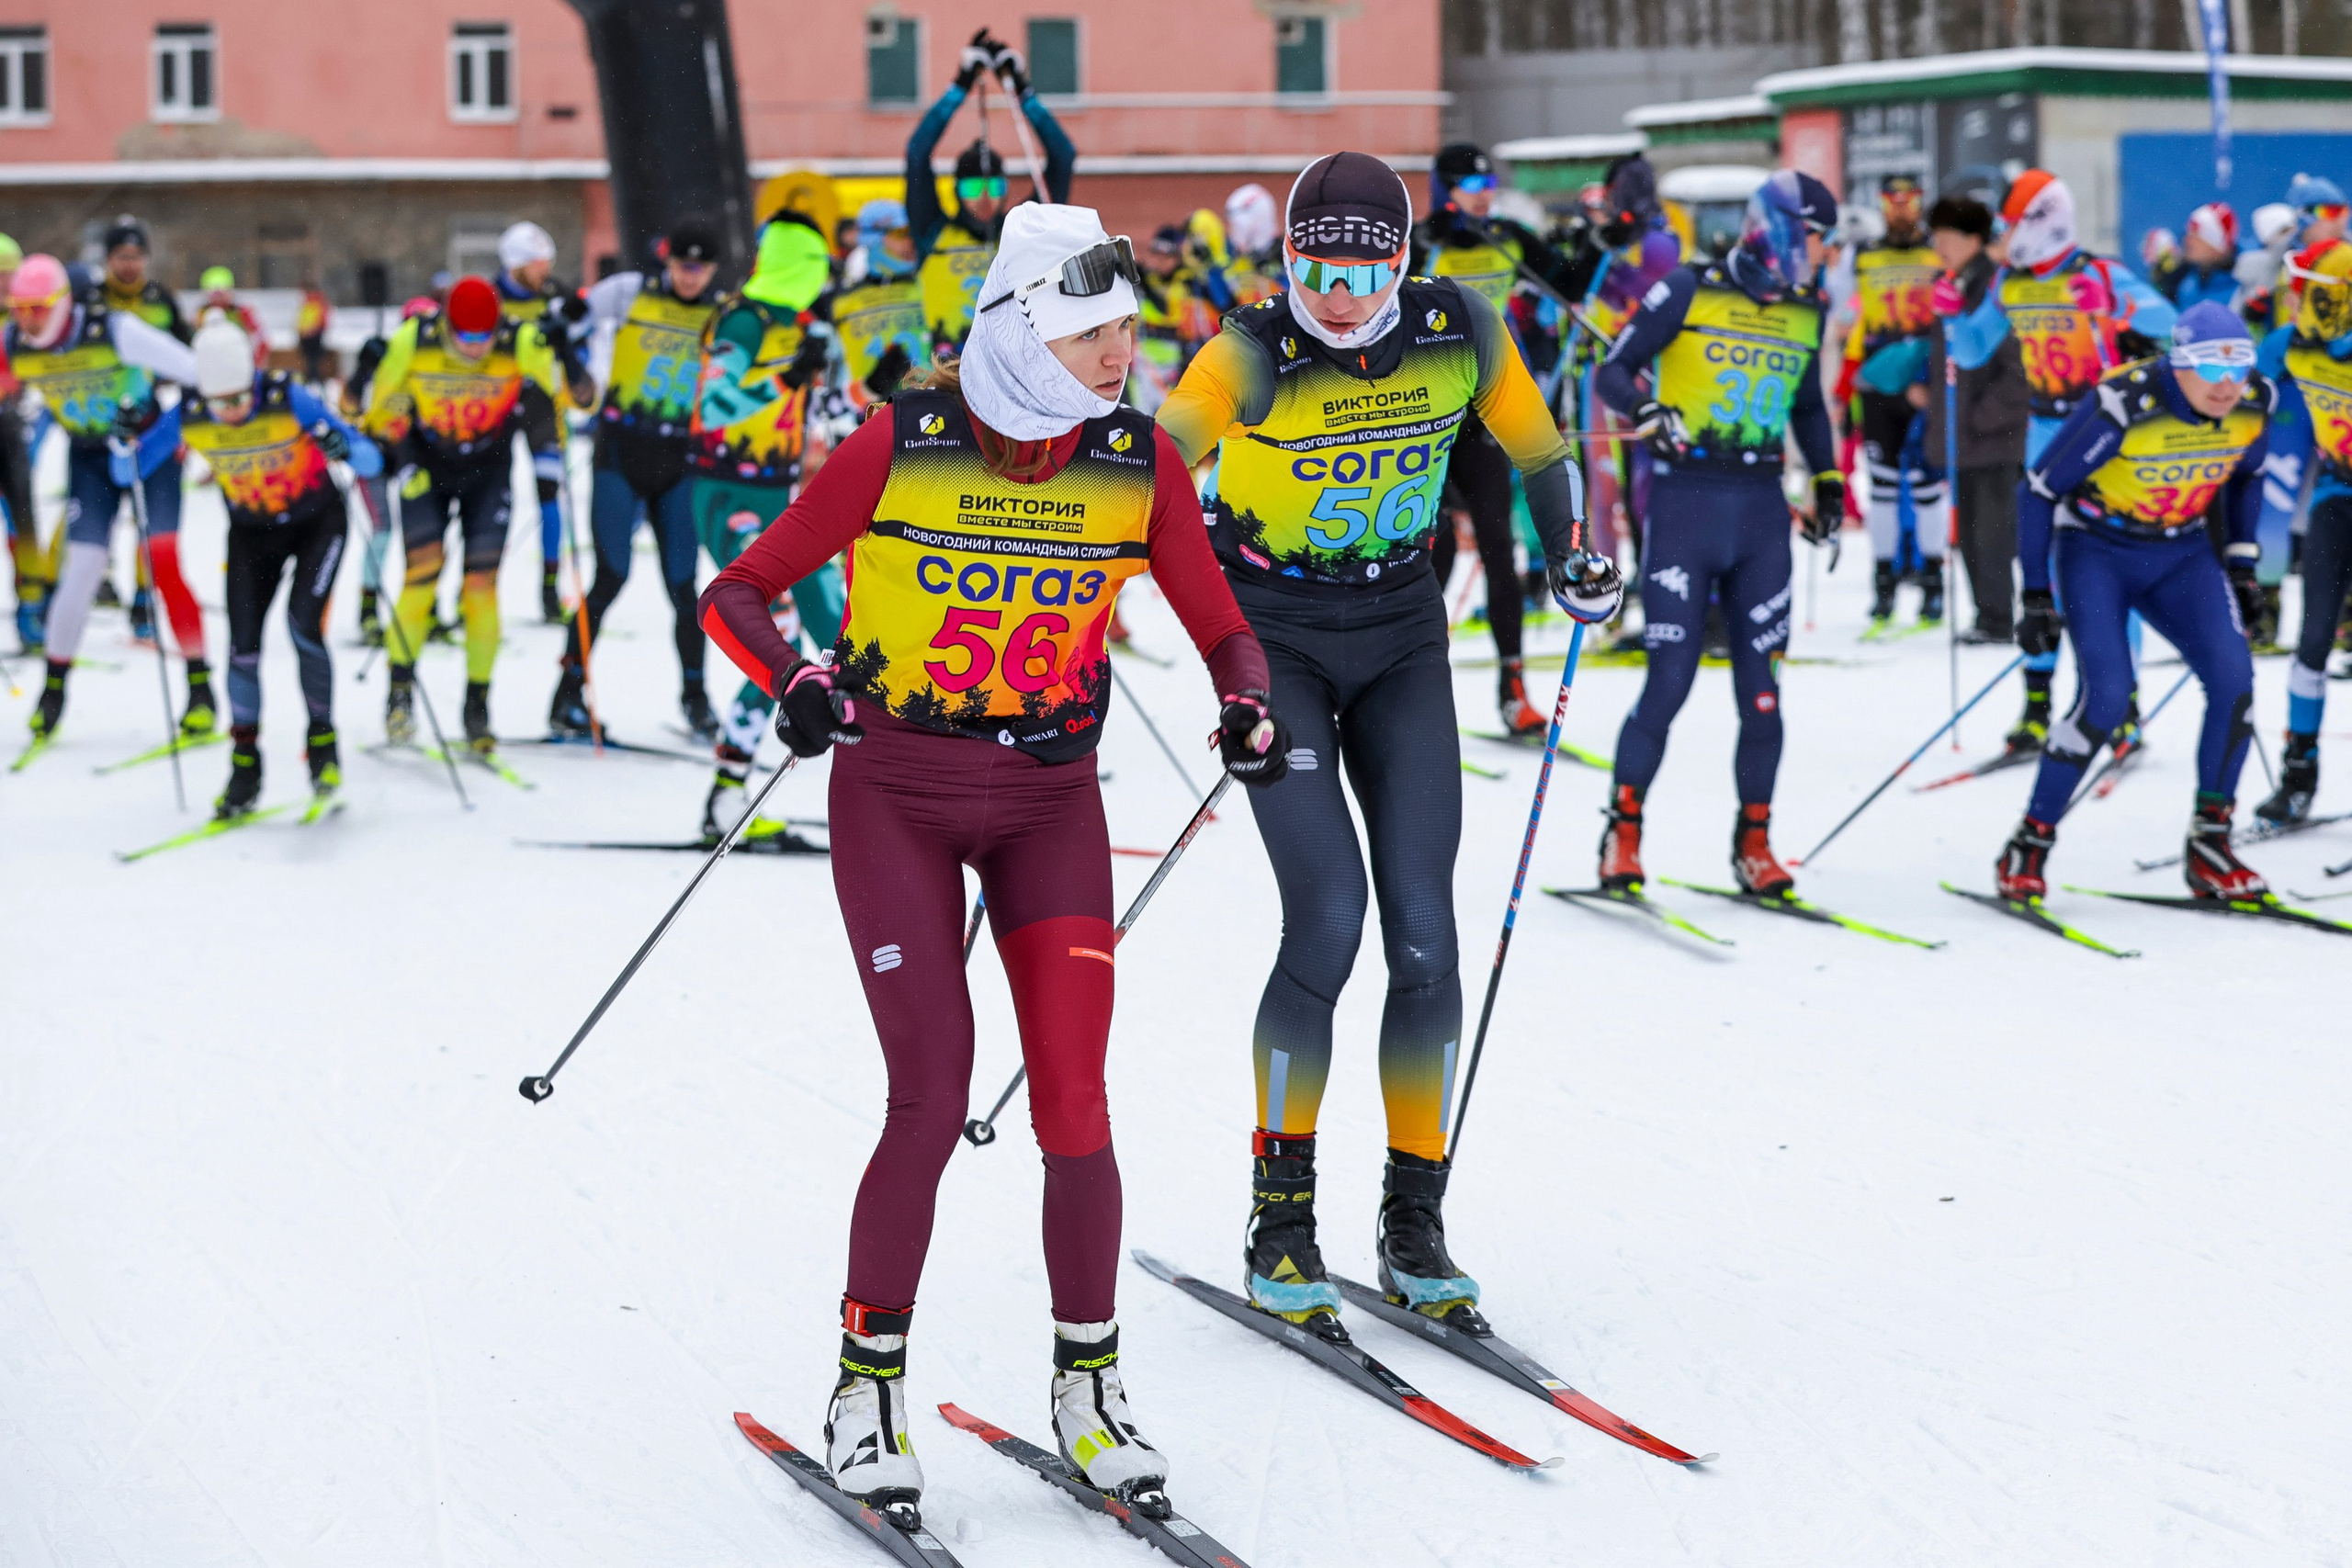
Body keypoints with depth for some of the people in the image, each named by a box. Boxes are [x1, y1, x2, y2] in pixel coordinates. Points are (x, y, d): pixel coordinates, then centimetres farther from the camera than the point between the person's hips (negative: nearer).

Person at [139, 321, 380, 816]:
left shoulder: (289, 400, -28)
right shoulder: (188, 418, -20)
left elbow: (372, 461, -27)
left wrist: (345, 449, -49)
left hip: (317, 521, -3)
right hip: (252, 531, 3)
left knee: (303, 623, -19)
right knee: (242, 644, -6)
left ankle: (323, 742, 0)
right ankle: (245, 767, 8)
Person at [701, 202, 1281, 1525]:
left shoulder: (1140, 460, -5)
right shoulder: (898, 447, -13)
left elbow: (1222, 629, 4)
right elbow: (739, 592, -6)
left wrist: (1249, 706, -18)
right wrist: (794, 682, -26)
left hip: (1051, 797, 3)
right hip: (897, 793, -2)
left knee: (1075, 1103, -7)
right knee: (934, 1098, -11)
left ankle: (1091, 1390, 9)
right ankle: (868, 1391, 7)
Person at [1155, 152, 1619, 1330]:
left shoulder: (1462, 333, -10)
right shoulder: (1252, 356, -20)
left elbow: (1535, 445, 8)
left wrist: (1574, 553, -1)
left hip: (1401, 636, 3)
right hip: (1273, 641, -3)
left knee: (1424, 931, -4)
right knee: (1328, 918, -16)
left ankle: (1414, 1217, 11)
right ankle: (1279, 1219, 0)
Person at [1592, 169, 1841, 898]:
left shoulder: (1805, 313, 11)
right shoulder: (1688, 291, -5)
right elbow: (1613, 370, -4)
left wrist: (1828, 479, 17)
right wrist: (1650, 410, -23)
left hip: (1761, 509, 5)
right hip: (1687, 500, -5)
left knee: (1761, 685, 2)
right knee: (1670, 678, -7)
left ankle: (1753, 843, 13)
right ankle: (1623, 831, 6)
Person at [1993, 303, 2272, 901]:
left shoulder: (2253, 403, -11)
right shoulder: (2122, 407, -27)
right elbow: (2037, 490, -16)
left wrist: (2242, 565, 9)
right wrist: (2037, 597, -15)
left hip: (2180, 553, 5)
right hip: (2096, 548, -5)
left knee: (2233, 677, -17)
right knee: (2107, 695, -22)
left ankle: (2209, 846, -3)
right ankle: (2029, 846, -7)